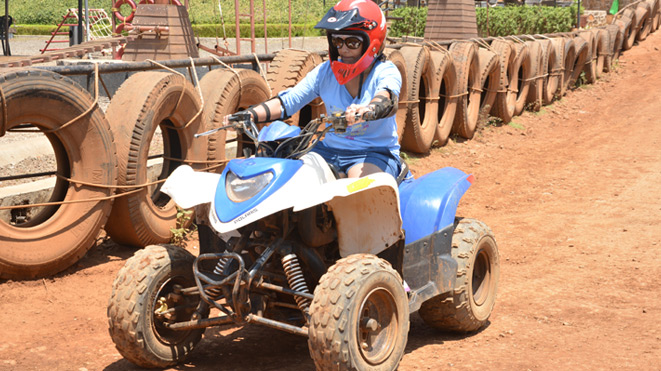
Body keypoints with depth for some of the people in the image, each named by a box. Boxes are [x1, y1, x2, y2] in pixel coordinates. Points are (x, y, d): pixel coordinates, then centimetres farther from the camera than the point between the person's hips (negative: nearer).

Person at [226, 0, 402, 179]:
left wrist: (368, 110, -57)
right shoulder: (325, 71, 6)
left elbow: (388, 99, -32)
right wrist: (250, 115, -16)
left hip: (375, 152, -5)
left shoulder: (386, 72, -8)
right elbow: (288, 100, 1)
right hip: (331, 148, 5)